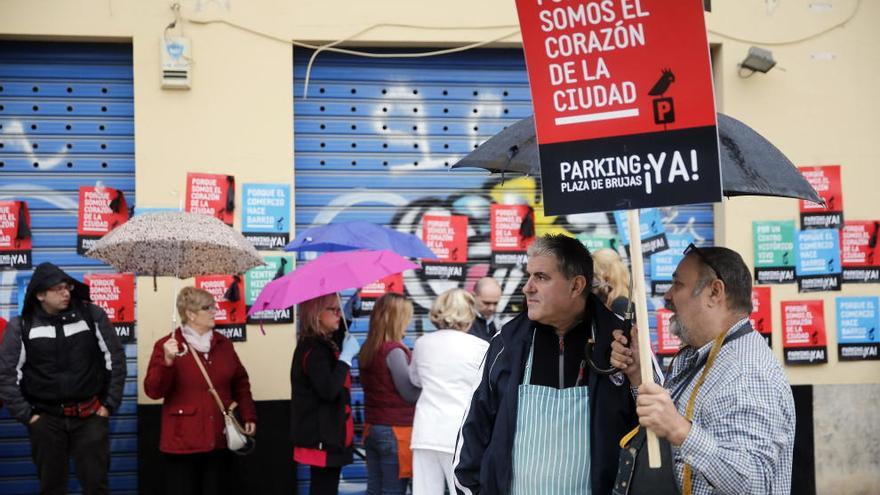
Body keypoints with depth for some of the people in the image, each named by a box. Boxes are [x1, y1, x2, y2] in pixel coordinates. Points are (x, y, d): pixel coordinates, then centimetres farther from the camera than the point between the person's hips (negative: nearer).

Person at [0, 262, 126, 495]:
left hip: (90, 416, 0)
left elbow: (116, 360, 1)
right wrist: (26, 415, -6)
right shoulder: (20, 326, -4)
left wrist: (110, 404, -1)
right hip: (46, 419, 0)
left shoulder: (92, 315, -4)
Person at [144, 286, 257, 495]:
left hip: (220, 441, 5)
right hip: (183, 442, -4)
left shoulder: (223, 344, 10)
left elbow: (240, 383, 20)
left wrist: (248, 416, 11)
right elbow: (153, 391, -13)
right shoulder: (166, 345, -5)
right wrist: (167, 361, -27)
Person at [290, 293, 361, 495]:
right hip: (321, 437, -10)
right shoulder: (312, 349, -17)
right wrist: (346, 356, -20)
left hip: (329, 434, 10)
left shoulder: (326, 344, 14)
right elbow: (328, 390, -27)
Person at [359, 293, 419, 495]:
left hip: (372, 429, 7)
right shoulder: (394, 351, -17)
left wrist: (412, 367, 11)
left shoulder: (367, 349, 5)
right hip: (395, 431, -7)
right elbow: (411, 394, -14)